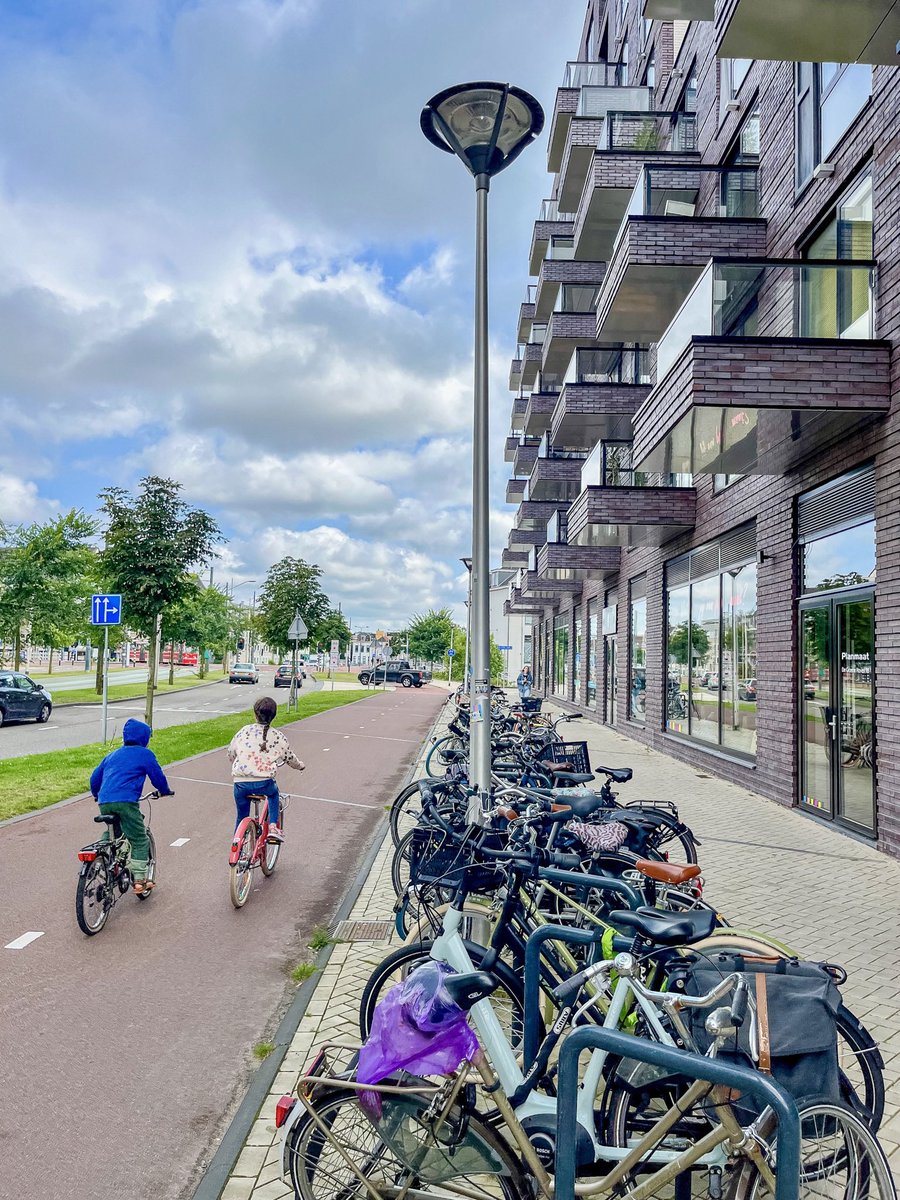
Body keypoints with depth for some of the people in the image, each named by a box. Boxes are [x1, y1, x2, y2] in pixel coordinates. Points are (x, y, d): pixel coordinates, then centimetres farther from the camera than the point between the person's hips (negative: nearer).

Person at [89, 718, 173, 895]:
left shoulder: (113, 755, 25)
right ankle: (140, 879, 2)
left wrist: (97, 795, 47)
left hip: (104, 802, 6)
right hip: (126, 802, -6)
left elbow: (95, 777, 28)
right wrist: (166, 791, 30)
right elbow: (157, 777, 10)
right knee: (140, 841, 4)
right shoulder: (145, 754, 9)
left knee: (110, 833, 31)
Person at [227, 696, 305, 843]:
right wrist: (301, 766, 38)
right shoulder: (278, 736, 4)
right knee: (273, 793, 32)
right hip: (263, 783, -1)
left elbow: (230, 754, 18)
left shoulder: (243, 731, 7)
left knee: (242, 817, 21)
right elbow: (290, 758, 16)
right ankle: (273, 827, 16)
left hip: (240, 783, 1)